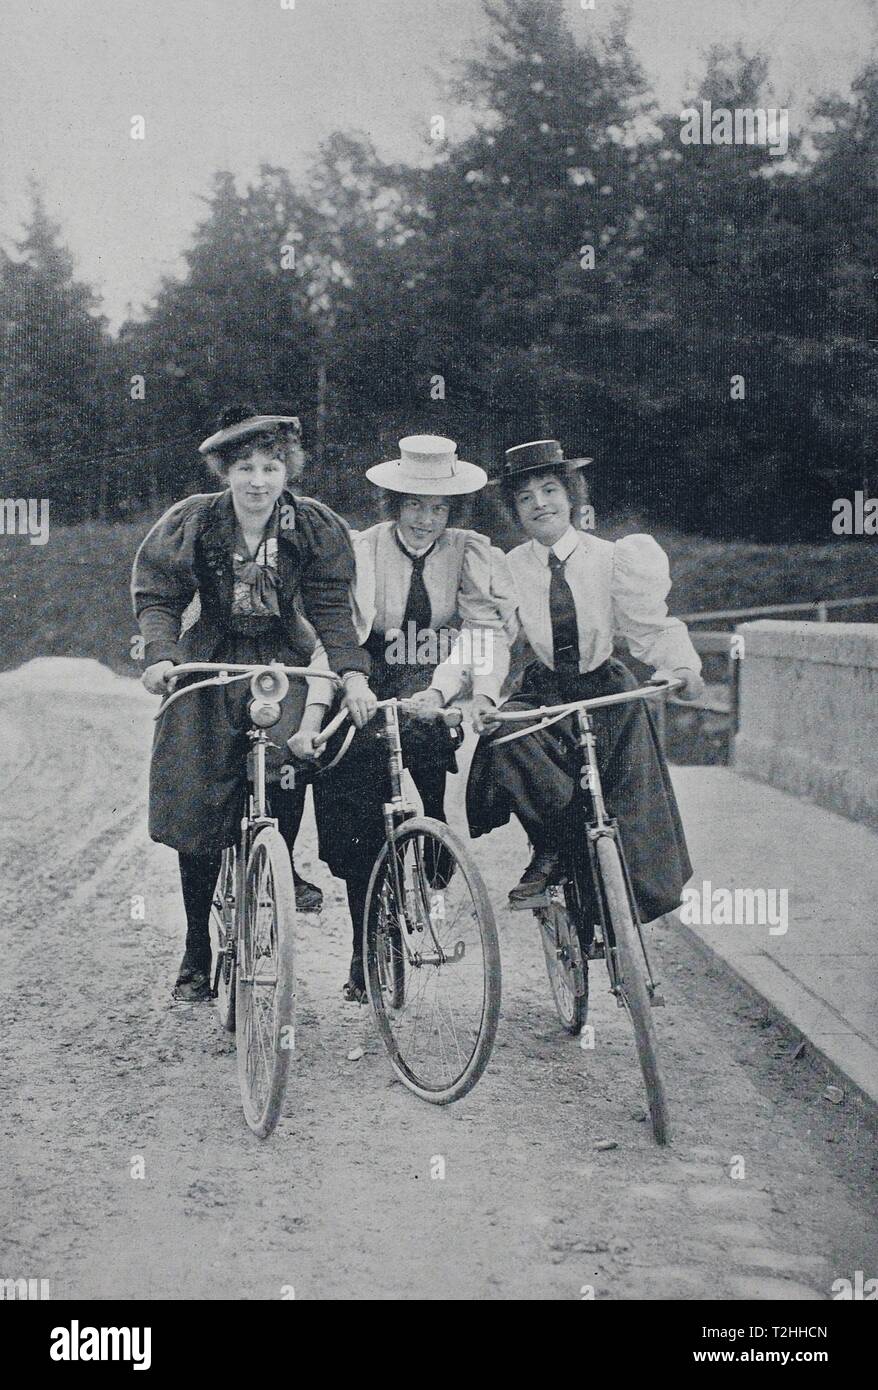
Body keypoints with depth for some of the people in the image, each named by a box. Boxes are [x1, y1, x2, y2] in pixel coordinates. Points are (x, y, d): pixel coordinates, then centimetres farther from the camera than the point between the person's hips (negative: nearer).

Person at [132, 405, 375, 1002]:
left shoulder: (316, 526, -8)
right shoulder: (191, 522, -8)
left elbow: (331, 607, -10)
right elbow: (156, 595, -5)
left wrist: (353, 673, -24)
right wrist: (160, 654, -23)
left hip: (281, 659, 0)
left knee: (284, 755, -30)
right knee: (197, 806, -2)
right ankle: (197, 949, 12)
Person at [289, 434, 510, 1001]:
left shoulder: (468, 550, -1)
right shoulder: (360, 550, -4)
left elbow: (483, 628, -13)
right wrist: (313, 716, -25)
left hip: (437, 700, 1)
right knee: (364, 831, -6)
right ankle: (365, 954, 7)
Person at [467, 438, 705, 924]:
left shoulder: (610, 557, -5)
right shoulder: (512, 568, -2)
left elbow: (651, 625, -8)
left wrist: (682, 666, -28)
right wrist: (483, 695, -27)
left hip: (607, 694, 0)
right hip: (542, 694, 1)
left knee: (629, 812, -7)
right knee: (502, 743, -31)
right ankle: (552, 847, -13)